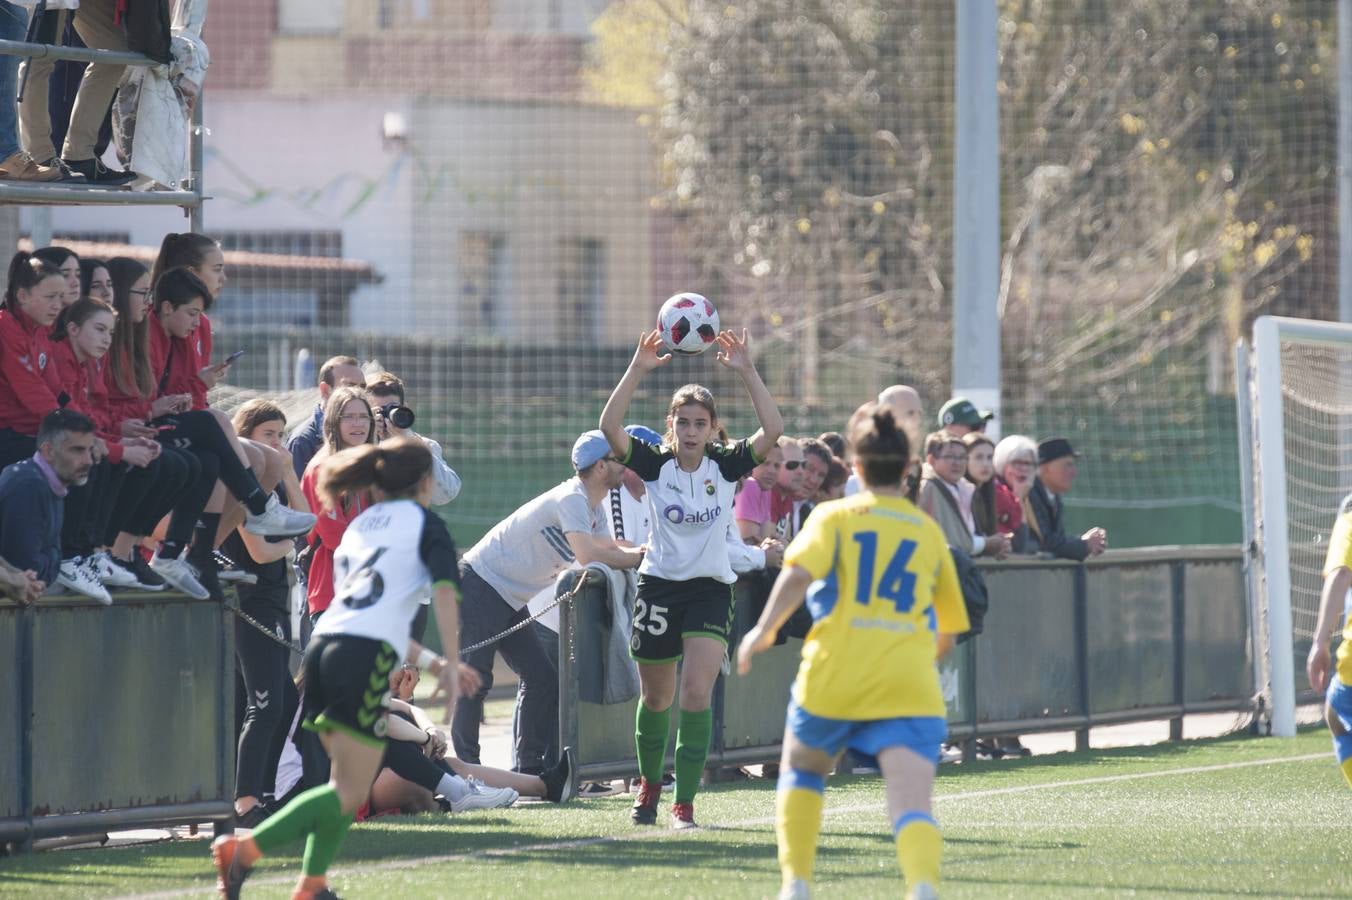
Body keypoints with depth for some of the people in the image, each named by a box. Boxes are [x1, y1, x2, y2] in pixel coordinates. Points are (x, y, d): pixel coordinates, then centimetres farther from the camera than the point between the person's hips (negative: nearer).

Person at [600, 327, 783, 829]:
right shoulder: (654, 464, -5)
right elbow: (610, 426, -19)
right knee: (656, 698, 14)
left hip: (710, 590, -1)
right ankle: (649, 783, 39)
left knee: (697, 695, -16)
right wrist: (638, 370, -26)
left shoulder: (726, 465, -4)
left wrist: (746, 372, -23)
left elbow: (773, 430, -18)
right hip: (659, 585, 1)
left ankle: (684, 804, -10)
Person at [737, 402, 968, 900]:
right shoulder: (929, 532, 19)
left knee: (801, 770, 28)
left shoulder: (834, 516, 10)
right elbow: (947, 637, 24)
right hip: (910, 685, 1)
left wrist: (763, 630, -7)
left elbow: (798, 574, -11)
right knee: (913, 807, -13)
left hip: (834, 676, 0)